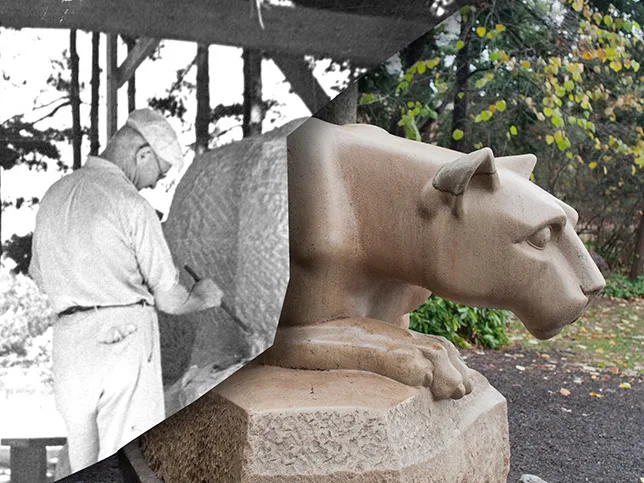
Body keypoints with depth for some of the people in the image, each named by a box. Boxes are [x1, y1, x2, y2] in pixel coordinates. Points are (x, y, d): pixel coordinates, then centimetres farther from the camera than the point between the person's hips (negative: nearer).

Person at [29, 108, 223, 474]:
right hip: (124, 337, -6)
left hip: (69, 340, 6)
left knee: (84, 466, 16)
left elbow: (39, 275, 22)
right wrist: (204, 297, 15)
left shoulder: (55, 194, 10)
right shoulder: (131, 205, -10)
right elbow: (170, 299, -5)